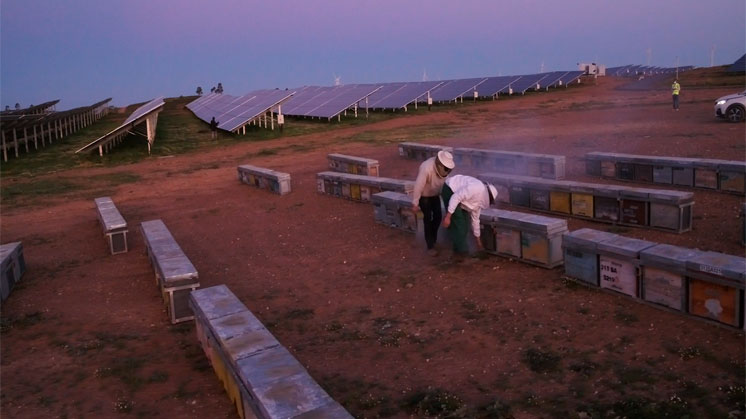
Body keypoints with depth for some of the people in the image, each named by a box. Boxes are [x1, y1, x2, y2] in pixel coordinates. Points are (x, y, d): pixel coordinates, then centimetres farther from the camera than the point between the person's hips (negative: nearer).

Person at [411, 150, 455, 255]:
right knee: (428, 218, -6)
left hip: (435, 194, 6)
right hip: (424, 195, -6)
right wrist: (415, 203, -25)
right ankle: (430, 246, 1)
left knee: (438, 216, 4)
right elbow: (418, 186, -31)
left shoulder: (444, 167, -17)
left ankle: (433, 239, 26)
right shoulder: (426, 168, -37)